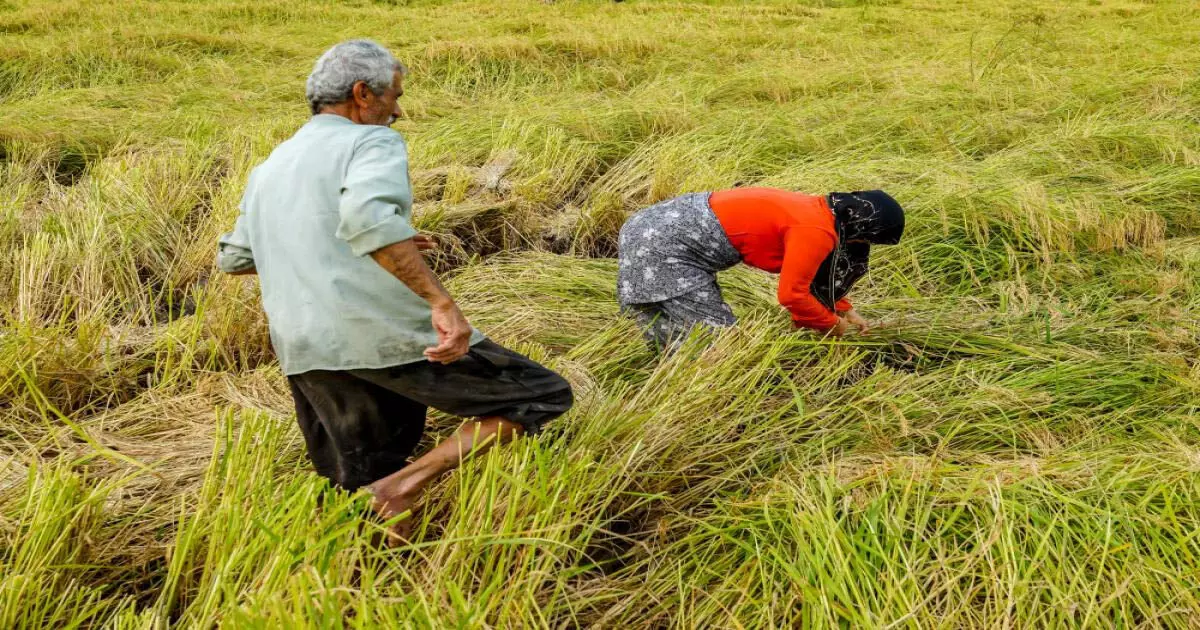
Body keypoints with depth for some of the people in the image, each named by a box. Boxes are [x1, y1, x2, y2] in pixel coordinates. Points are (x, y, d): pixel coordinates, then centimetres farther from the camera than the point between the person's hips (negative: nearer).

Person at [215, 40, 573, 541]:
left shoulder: (268, 170, 20)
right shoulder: (372, 143, -2)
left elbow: (233, 258, 33)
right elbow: (366, 215, -26)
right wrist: (443, 303, -30)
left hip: (307, 354, 7)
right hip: (387, 333, -7)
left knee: (364, 491, 23)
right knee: (546, 397, 4)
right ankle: (405, 485, -9)